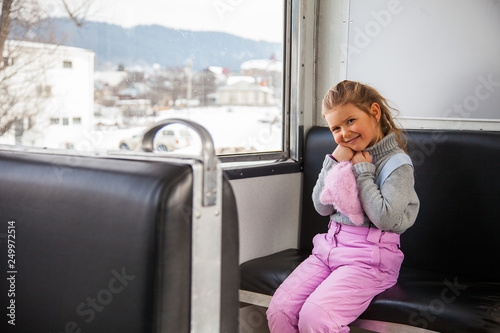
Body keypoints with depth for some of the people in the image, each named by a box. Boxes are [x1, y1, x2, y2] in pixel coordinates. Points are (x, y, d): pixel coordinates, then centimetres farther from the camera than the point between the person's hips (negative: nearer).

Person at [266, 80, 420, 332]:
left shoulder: (397, 162, -7)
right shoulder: (346, 156, 12)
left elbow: (385, 218, -19)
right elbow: (322, 207, 8)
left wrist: (362, 170, -10)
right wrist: (335, 162, -2)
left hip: (369, 258, -6)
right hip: (330, 246, 6)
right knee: (278, 310, -12)